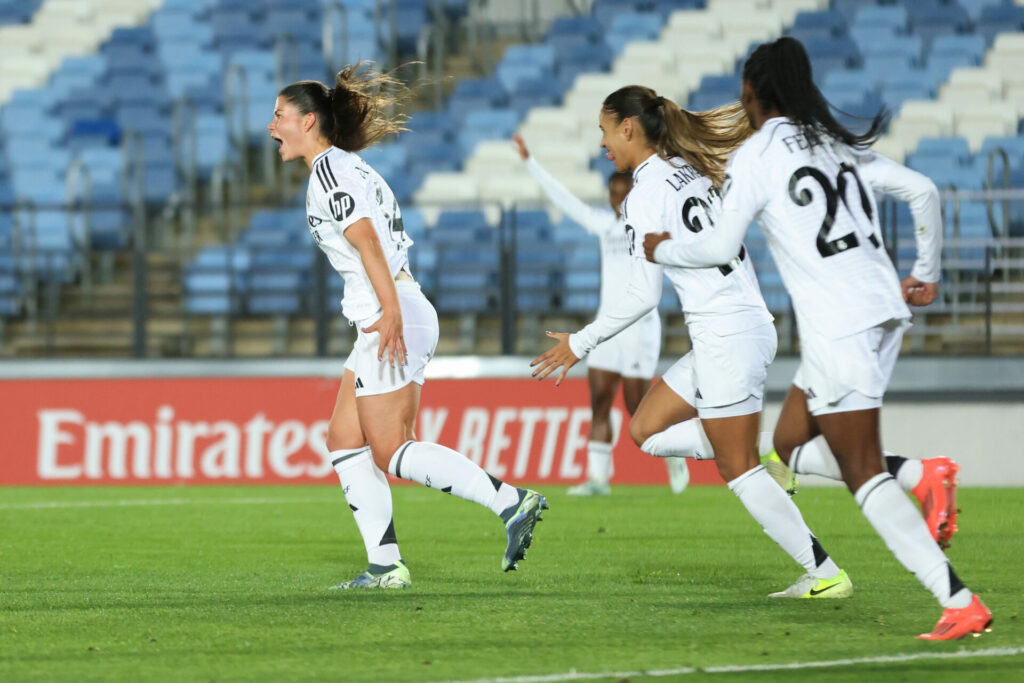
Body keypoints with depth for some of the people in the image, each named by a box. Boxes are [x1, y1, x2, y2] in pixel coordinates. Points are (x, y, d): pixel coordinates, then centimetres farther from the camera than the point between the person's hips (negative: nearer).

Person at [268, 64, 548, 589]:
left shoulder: (328, 167, -7)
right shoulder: (349, 166, 22)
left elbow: (366, 239, -19)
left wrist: (390, 313, -27)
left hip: (392, 318, -10)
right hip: (398, 315, 10)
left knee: (393, 454, -11)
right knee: (344, 441, 8)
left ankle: (512, 502, -17)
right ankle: (385, 565, 4)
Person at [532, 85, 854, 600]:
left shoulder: (646, 194, -12)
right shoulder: (693, 171, 13)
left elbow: (642, 295, -12)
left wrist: (580, 344, -4)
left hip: (725, 337, -9)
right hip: (750, 323, 9)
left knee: (738, 469, -2)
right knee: (647, 430, 14)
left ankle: (825, 574, 0)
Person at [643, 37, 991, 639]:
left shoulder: (757, 155, -4)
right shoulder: (841, 145, 16)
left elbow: (721, 249, -3)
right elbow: (923, 191, 15)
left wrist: (662, 249, 16)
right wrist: (927, 275, 23)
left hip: (837, 327, -8)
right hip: (883, 308, 8)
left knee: (863, 472, -7)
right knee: (789, 445, 17)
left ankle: (961, 602, -16)